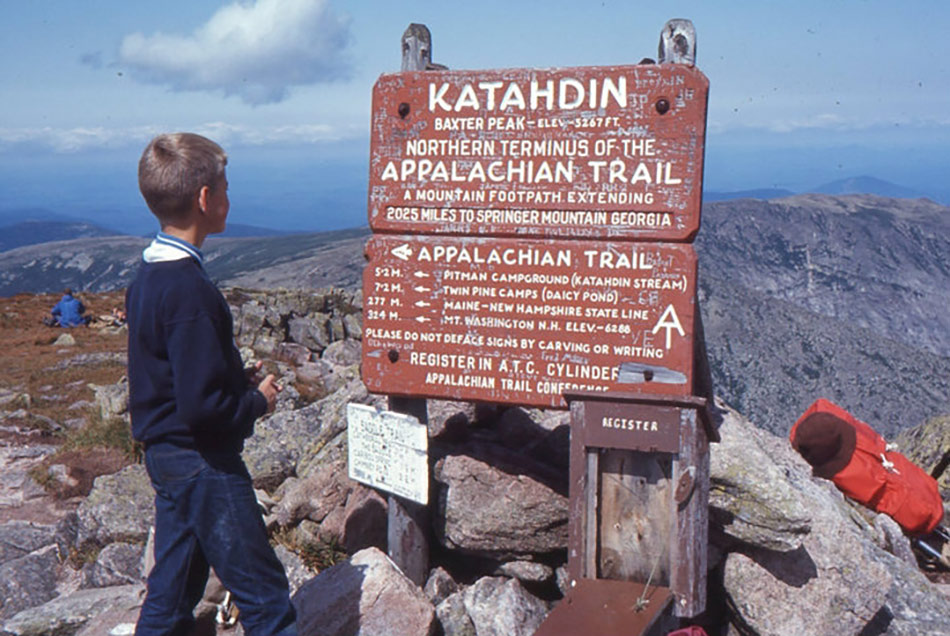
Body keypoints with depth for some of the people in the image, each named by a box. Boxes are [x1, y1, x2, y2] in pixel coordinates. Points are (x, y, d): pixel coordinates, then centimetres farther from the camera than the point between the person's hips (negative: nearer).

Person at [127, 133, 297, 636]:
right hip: (203, 463, -10)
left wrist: (237, 378, 10)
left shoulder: (146, 277, 7)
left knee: (172, 590, 18)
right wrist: (257, 401, -10)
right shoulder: (190, 290, -23)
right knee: (264, 594, 1)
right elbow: (202, 406, -27)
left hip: (164, 457, 10)